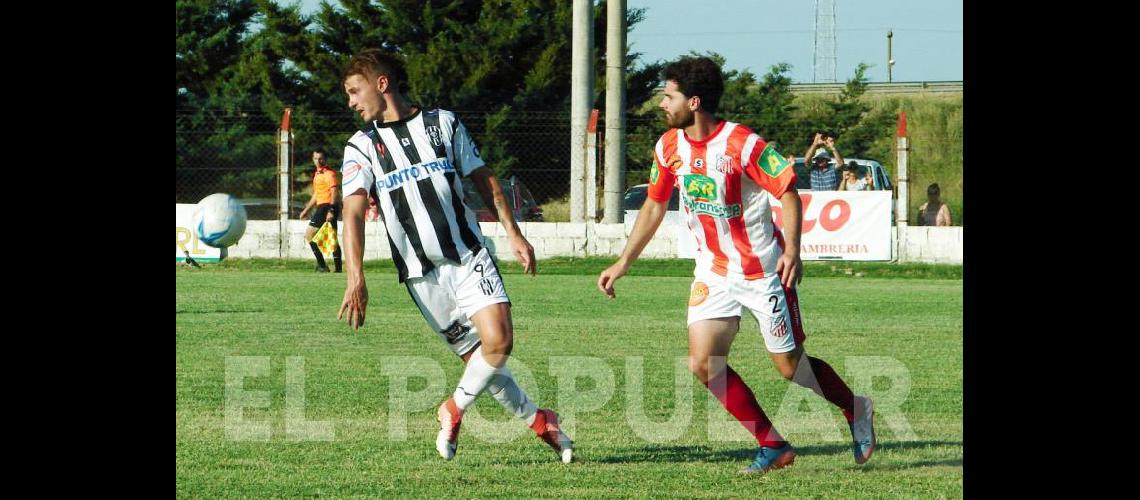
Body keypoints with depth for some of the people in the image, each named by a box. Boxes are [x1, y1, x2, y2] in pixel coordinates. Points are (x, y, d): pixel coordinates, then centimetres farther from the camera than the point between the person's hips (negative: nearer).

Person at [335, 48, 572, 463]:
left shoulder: (443, 123, 8)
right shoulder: (362, 146, 3)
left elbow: (483, 179, 15)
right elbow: (353, 213, -9)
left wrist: (513, 234, 8)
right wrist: (356, 279, -22)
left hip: (469, 257, 0)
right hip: (421, 274, 0)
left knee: (499, 340, -17)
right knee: (477, 357, -1)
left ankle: (455, 409, 6)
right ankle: (539, 422, 16)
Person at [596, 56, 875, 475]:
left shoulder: (742, 143, -19)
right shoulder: (669, 147, 0)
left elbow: (788, 190, -14)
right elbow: (654, 207, 12)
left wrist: (792, 249, -24)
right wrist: (623, 263, 12)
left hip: (763, 271, -6)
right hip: (713, 271, 6)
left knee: (791, 367, -1)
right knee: (703, 364, -8)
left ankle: (858, 411, 28)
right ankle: (773, 447, 4)